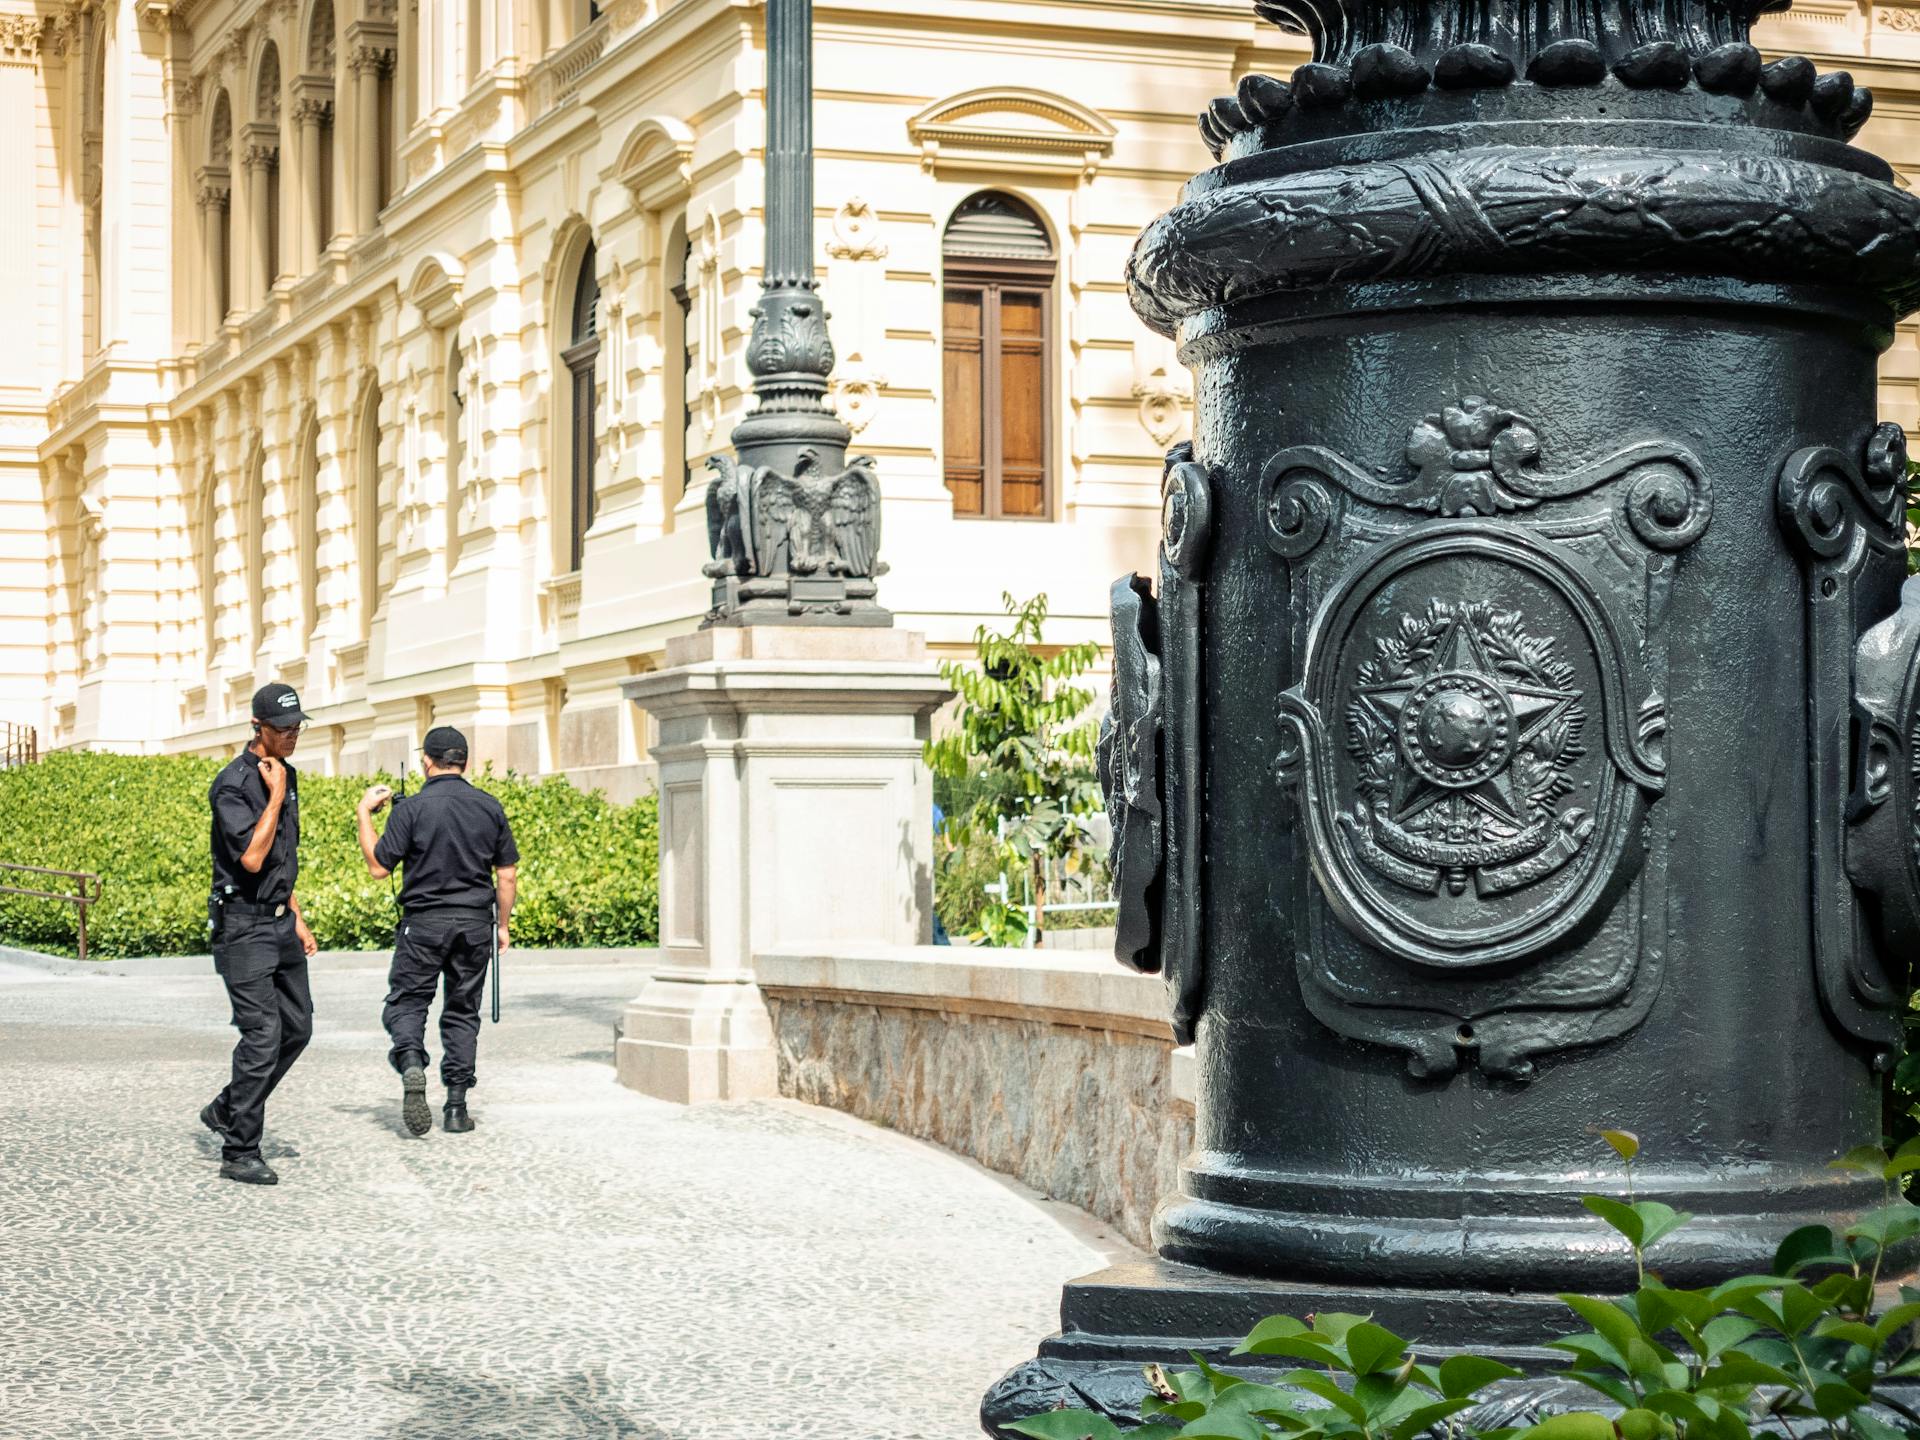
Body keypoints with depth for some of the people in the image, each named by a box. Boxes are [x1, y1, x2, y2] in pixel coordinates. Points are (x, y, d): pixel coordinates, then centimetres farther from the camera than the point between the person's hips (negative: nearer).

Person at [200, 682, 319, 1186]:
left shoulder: (286, 775, 11)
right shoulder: (233, 784, -16)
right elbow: (252, 858, -25)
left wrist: (297, 918, 17)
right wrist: (276, 795, -20)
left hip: (279, 920, 9)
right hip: (243, 924, -9)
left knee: (297, 1027, 11)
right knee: (262, 1034, -11)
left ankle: (227, 1111, 26)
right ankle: (240, 1154, -4)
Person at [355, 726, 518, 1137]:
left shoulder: (411, 809, -8)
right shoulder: (490, 808, 3)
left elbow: (378, 867, -5)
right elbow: (507, 874, 5)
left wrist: (364, 813, 4)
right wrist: (502, 925, 16)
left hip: (424, 922, -3)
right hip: (475, 923, 3)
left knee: (405, 1002, 7)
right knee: (462, 1011, 11)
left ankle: (411, 1064, -23)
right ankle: (457, 1106, 7)